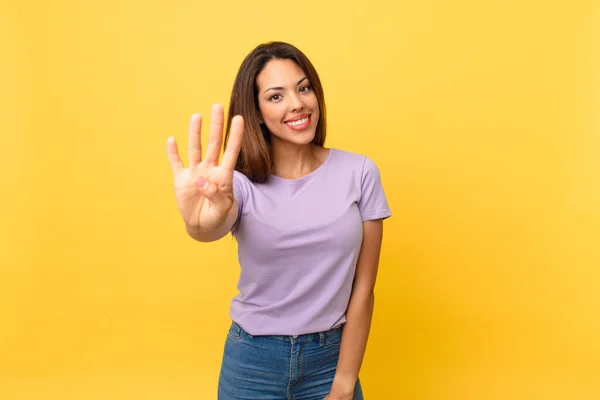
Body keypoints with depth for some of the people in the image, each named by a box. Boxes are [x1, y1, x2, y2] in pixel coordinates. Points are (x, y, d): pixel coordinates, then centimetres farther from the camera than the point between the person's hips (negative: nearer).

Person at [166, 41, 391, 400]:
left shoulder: (359, 173, -9)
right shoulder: (244, 182, -9)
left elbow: (363, 290, -7)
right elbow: (215, 228, -32)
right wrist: (201, 222, -55)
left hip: (332, 357, 0)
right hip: (253, 361, 1)